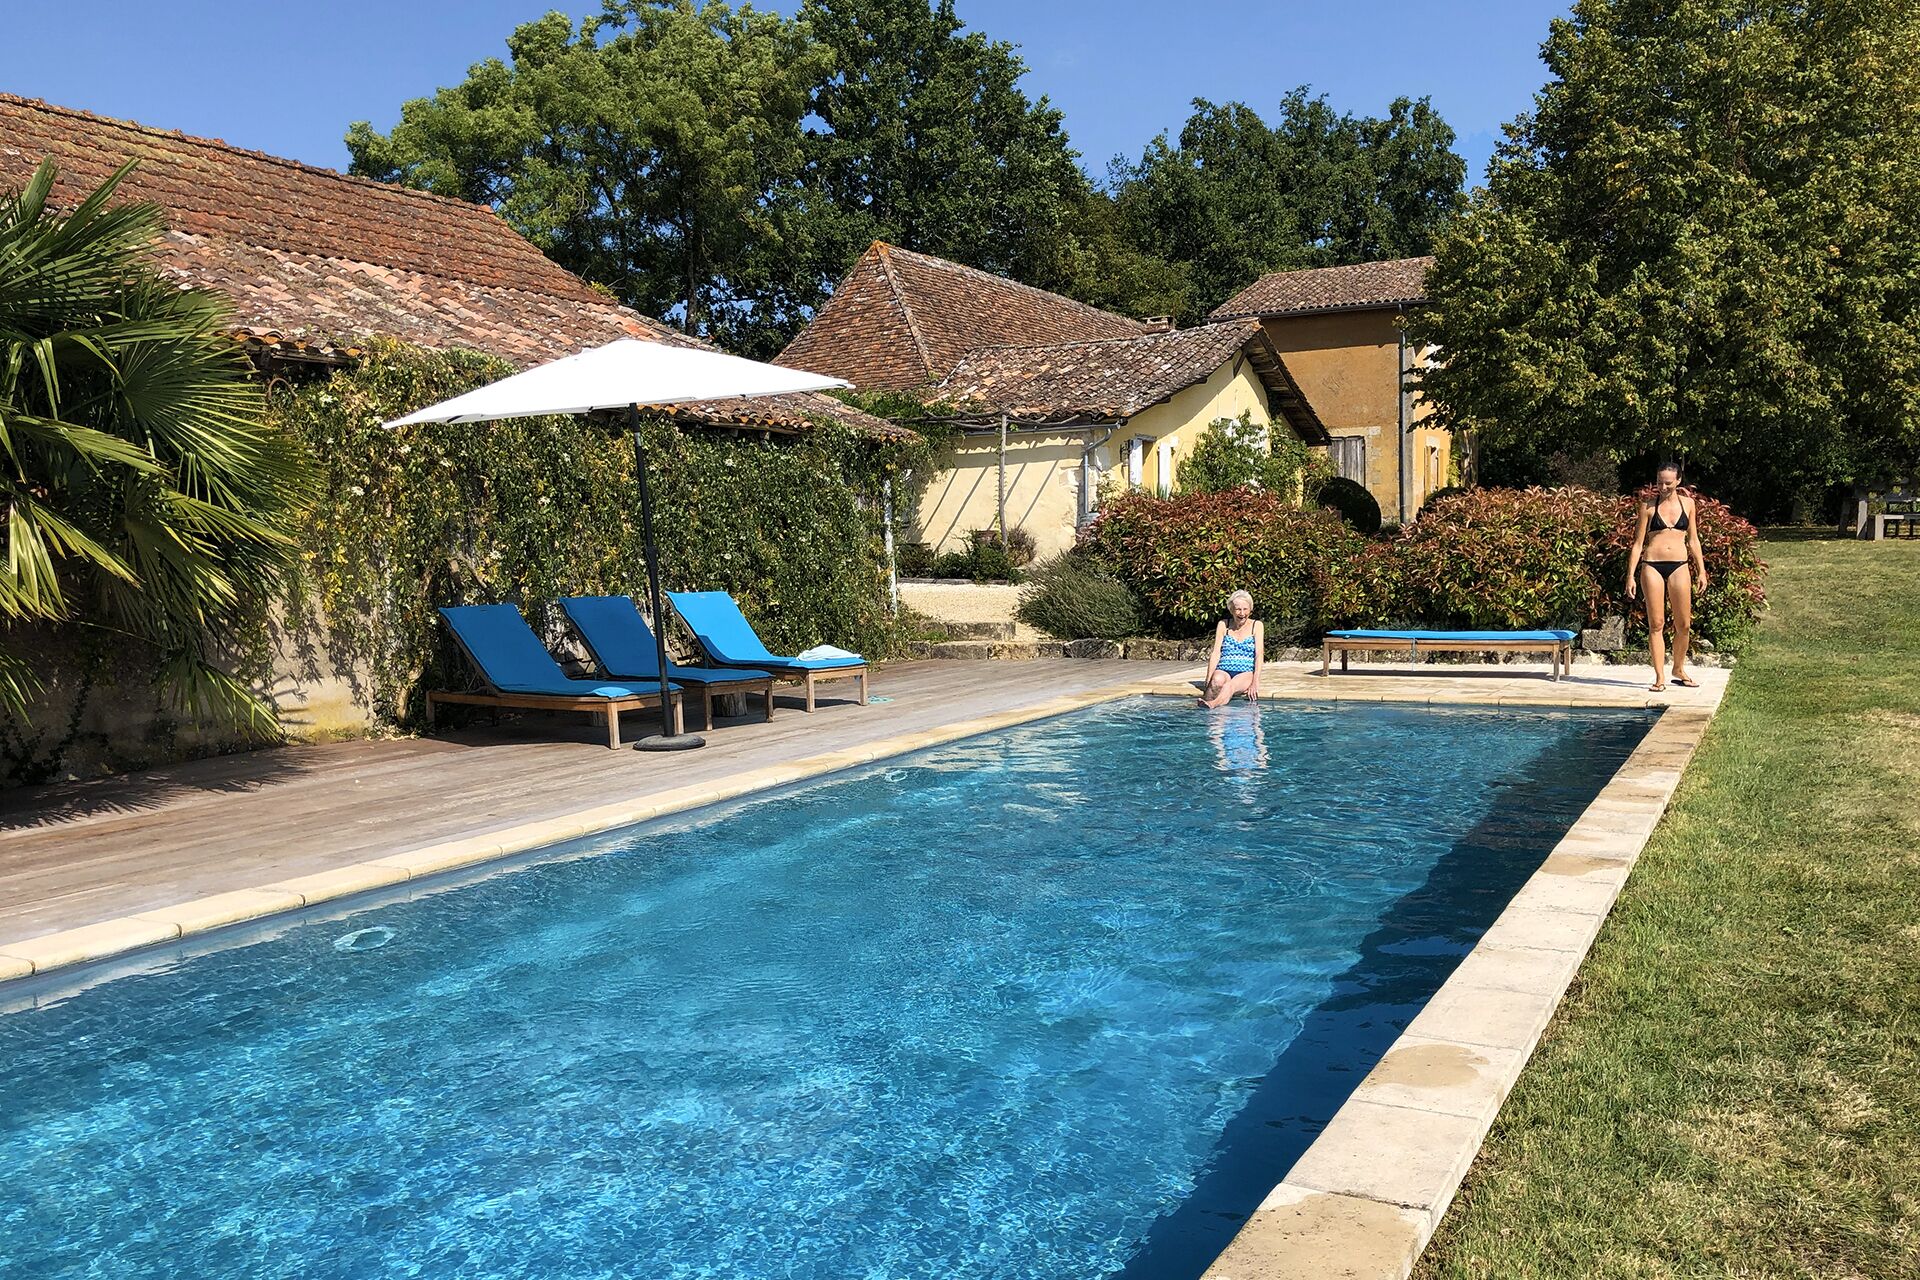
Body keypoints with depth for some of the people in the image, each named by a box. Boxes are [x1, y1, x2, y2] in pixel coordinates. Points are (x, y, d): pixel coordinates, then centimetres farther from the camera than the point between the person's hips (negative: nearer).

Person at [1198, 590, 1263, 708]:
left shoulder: (1256, 626, 8)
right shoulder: (1223, 625, 11)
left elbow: (1258, 656, -2)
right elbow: (1215, 654, 3)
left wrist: (1255, 682, -16)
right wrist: (1208, 680, -12)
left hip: (1246, 673, -2)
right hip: (1224, 671, 2)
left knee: (1230, 685, -37)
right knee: (1217, 681, -36)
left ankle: (1213, 704, -64)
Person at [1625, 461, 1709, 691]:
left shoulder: (1687, 503, 9)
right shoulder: (1649, 504, 1)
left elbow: (1693, 540, 15)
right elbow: (1638, 542, 2)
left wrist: (1701, 571, 10)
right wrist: (1631, 576, -2)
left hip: (1679, 566, 2)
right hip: (1652, 566, -2)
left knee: (1684, 624, 4)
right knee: (1656, 624, -2)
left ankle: (1679, 670, 23)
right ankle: (1660, 676, 3)